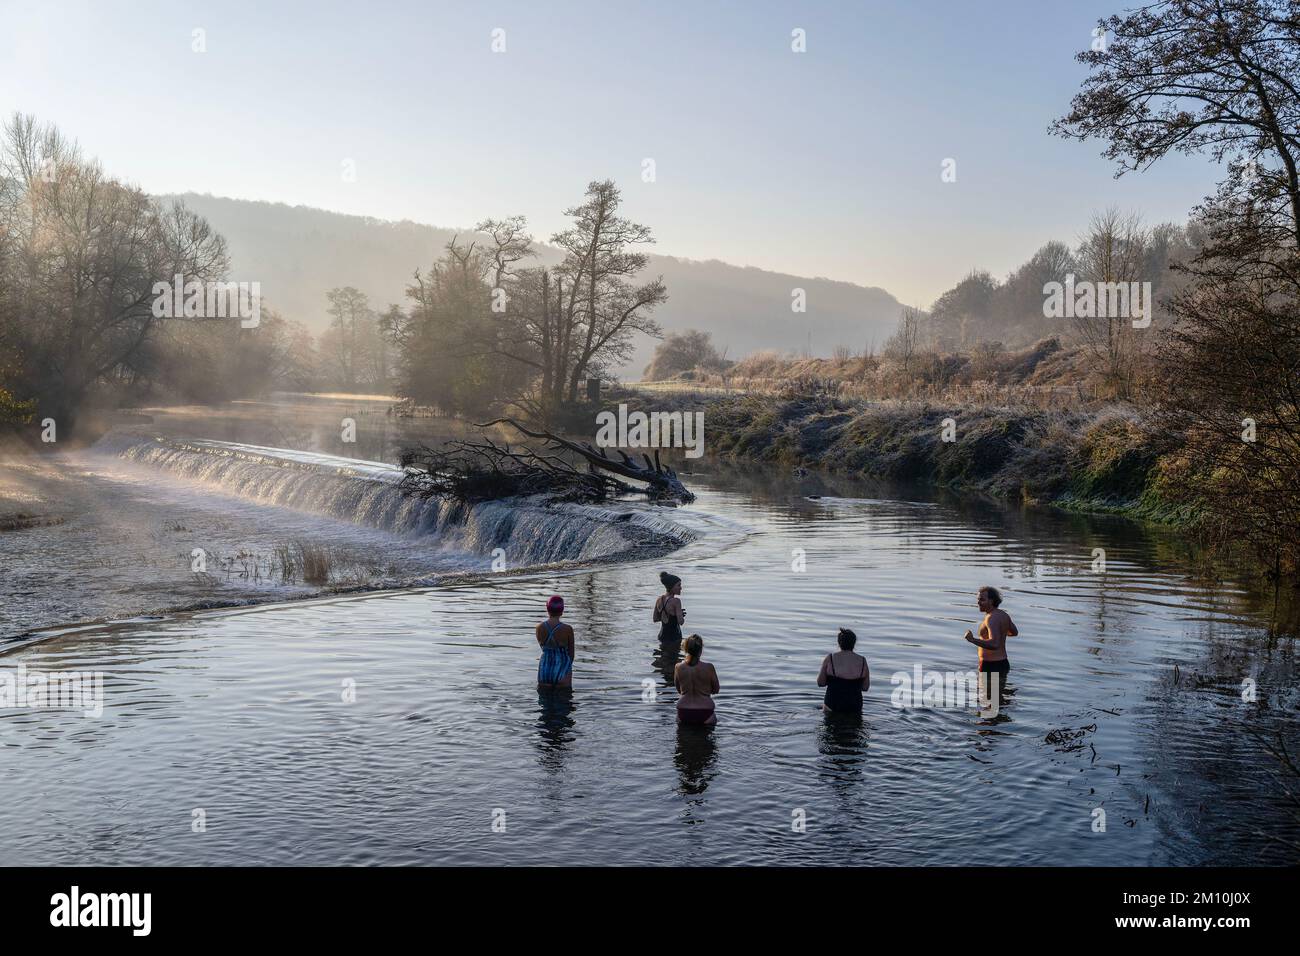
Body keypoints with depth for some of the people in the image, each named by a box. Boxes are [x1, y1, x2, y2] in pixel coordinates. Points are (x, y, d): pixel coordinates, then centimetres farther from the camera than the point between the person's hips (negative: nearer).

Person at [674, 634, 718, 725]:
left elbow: (679, 690, 8)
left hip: (683, 714, 2)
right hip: (704, 713, -2)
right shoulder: (709, 668, -14)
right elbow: (715, 690, 0)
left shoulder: (678, 667, -7)